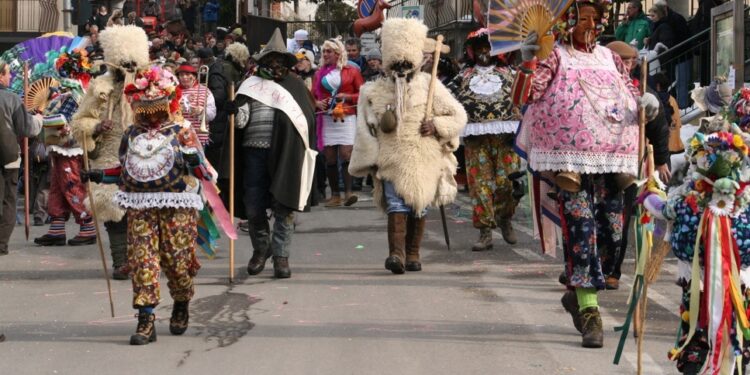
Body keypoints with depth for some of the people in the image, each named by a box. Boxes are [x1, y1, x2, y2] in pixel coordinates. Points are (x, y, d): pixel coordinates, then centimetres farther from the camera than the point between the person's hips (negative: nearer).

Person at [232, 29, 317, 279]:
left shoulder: (294, 85, 12)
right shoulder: (251, 85, 13)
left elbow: (308, 118, 8)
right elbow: (239, 119, 10)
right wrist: (237, 115, -13)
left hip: (285, 154, -1)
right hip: (255, 151, 1)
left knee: (284, 206, -2)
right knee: (253, 206, 3)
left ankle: (281, 256, 4)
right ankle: (261, 248, 24)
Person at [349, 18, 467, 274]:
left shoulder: (429, 86, 5)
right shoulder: (374, 92, 6)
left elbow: (458, 116, 9)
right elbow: (365, 130, 9)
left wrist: (437, 125, -8)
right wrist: (371, 160, 4)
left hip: (424, 161, 1)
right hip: (391, 162, -1)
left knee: (419, 207, 7)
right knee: (396, 205, -15)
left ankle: (413, 254, 17)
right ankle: (396, 253, -24)